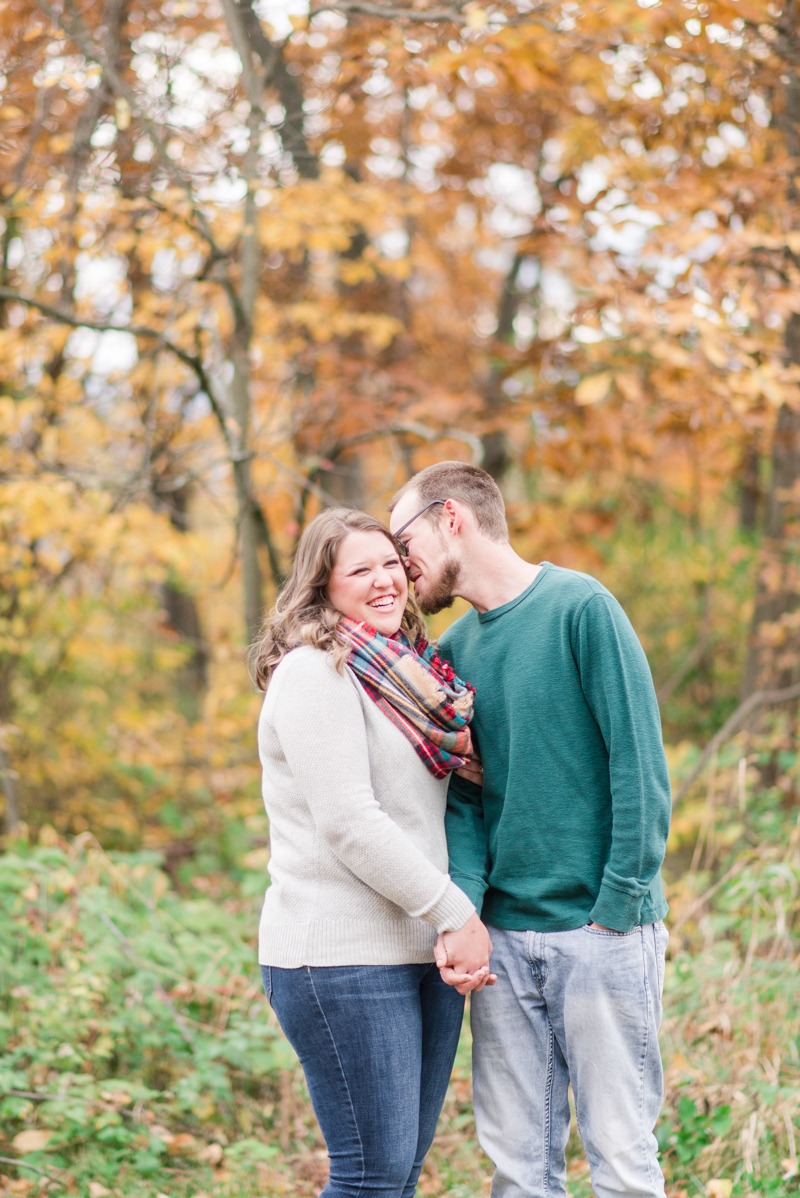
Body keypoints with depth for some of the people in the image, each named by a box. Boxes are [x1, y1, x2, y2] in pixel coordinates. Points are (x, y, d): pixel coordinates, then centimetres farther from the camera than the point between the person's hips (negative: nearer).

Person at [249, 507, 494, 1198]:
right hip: (344, 958, -8)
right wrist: (457, 914, -14)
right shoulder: (314, 673, -10)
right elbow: (348, 824, -17)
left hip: (425, 952, 8)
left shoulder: (402, 672, 17)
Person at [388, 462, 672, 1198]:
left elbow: (641, 768, -9)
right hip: (505, 937, 6)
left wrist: (618, 907, -14)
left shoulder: (581, 608, -7)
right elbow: (465, 797, 7)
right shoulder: (455, 650, 12)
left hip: (603, 932, -5)